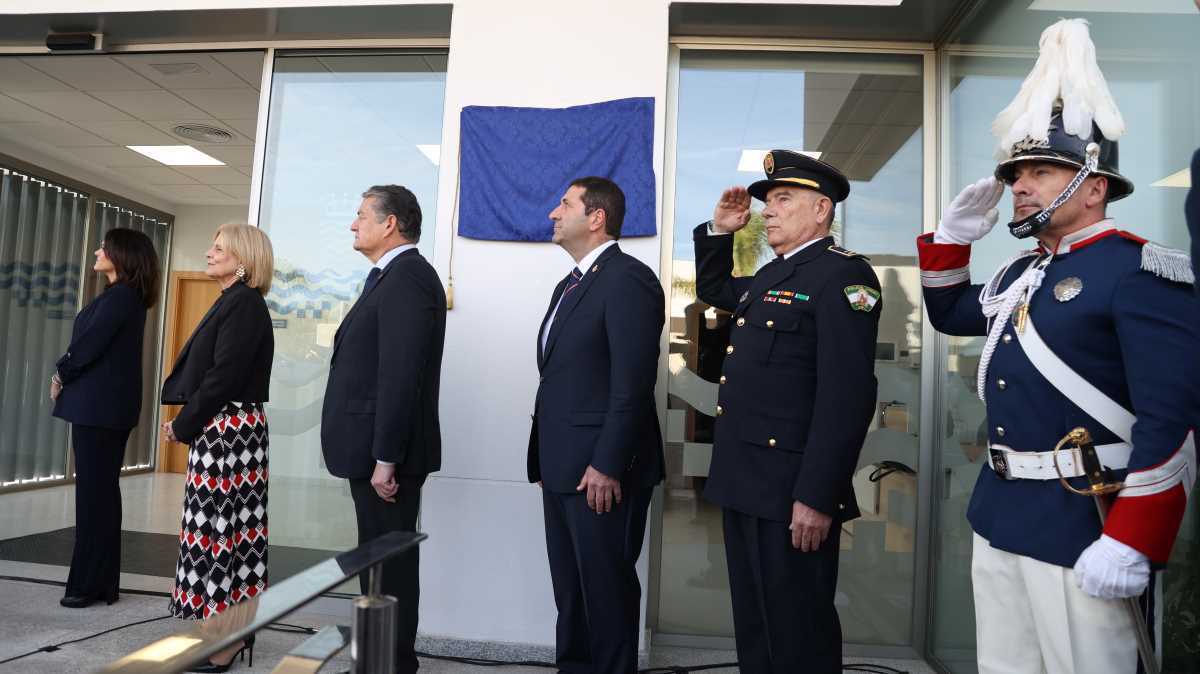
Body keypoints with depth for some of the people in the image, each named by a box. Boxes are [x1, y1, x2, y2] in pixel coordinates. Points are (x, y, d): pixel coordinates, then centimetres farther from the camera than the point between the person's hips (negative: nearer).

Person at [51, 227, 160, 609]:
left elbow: (89, 344, -16)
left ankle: (91, 584, 4)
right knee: (102, 491, 12)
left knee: (94, 493, -4)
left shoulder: (120, 296, -13)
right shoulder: (128, 297, 16)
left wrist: (61, 375, 1)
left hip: (99, 405, -10)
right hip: (106, 405, 10)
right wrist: (67, 375, 6)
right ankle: (102, 581, 19)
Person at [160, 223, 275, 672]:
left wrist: (184, 425, -9)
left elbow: (223, 377, -18)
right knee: (226, 528, 13)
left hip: (229, 430, -9)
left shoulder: (244, 303, -12)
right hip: (219, 430, 9)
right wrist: (187, 421, 10)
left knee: (219, 529, -4)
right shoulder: (233, 302, 17)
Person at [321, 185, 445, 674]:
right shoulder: (390, 277, 18)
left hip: (386, 452, -10)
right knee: (380, 560, 17)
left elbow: (401, 376, -22)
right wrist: (373, 454, 16)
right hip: (374, 448, 10)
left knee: (390, 562, 1)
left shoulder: (407, 277, -15)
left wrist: (385, 458, -22)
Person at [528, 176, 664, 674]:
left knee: (607, 590, 5)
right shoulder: (570, 284, 17)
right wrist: (546, 460, 15)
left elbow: (633, 384, -19)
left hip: (601, 470, -9)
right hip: (563, 467, 9)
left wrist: (606, 465, -21)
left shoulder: (628, 279, -12)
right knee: (570, 590, 18)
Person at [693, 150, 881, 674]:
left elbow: (847, 395, -21)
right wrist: (719, 229, 18)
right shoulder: (770, 276, 16)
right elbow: (712, 290, 35)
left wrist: (816, 498, -24)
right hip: (744, 484, 9)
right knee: (753, 628, 19)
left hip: (791, 492, -9)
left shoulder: (842, 275, -12)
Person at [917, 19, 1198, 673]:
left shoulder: (1140, 270, -13)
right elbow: (950, 314, 29)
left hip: (1084, 524, -8)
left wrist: (1131, 543, -22)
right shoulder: (1022, 273, 12)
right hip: (998, 513, 8)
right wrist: (953, 234, 13)